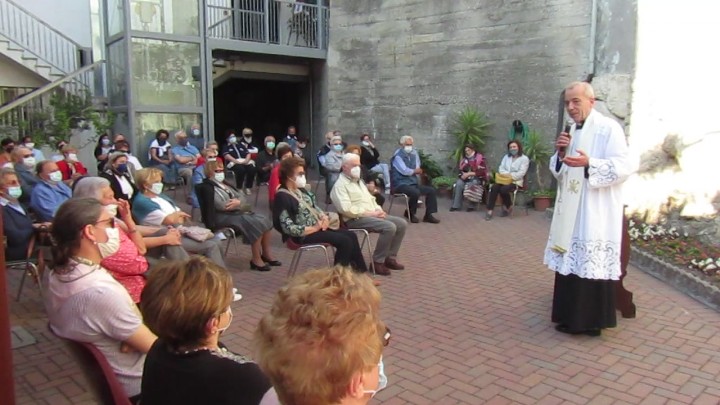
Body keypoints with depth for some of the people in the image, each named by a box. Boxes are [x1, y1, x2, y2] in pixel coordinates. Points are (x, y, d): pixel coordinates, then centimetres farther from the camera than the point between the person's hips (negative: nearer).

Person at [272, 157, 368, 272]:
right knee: (345, 241, -18)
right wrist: (314, 228, -20)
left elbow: (314, 207, 21)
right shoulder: (282, 197, -17)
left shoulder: (301, 190, 11)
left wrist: (324, 217, -2)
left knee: (351, 235, 1)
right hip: (303, 234, -9)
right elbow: (288, 228, -23)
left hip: (316, 227, 9)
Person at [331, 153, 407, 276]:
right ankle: (377, 262, -17)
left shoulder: (359, 181, 21)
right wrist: (370, 213, -19)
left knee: (401, 223, -2)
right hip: (356, 219, -9)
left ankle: (390, 258, 4)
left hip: (372, 215, 9)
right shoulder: (340, 185, -10)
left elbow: (371, 199, 25)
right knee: (389, 227, -28)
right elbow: (346, 210, -21)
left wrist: (378, 210, 2)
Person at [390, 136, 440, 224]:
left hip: (413, 182, 8)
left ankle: (428, 215, 3)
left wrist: (411, 171, -14)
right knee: (415, 192, -34)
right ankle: (410, 214, -9)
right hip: (400, 184, -8)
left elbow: (417, 169, 8)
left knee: (431, 190, -2)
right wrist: (415, 171, -3)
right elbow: (404, 171, -19)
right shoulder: (398, 155, -11)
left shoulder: (414, 154, 11)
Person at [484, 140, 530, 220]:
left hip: (516, 181, -4)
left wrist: (510, 175, -20)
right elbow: (501, 168, 10)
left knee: (503, 189, -34)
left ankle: (508, 207, -5)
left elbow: (521, 173, -10)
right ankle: (490, 210, -30)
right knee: (494, 187, -28)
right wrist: (507, 174, -11)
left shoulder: (524, 158, 1)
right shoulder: (506, 157, 19)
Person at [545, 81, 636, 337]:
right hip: (571, 213, 8)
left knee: (592, 264, -5)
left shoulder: (608, 127, -7)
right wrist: (560, 154, -3)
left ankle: (592, 321, 6)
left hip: (595, 214, -7)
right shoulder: (572, 131, 16)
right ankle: (572, 317, 20)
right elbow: (559, 171, 17)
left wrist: (589, 163, -28)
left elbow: (626, 165, -16)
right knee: (570, 262, 10)